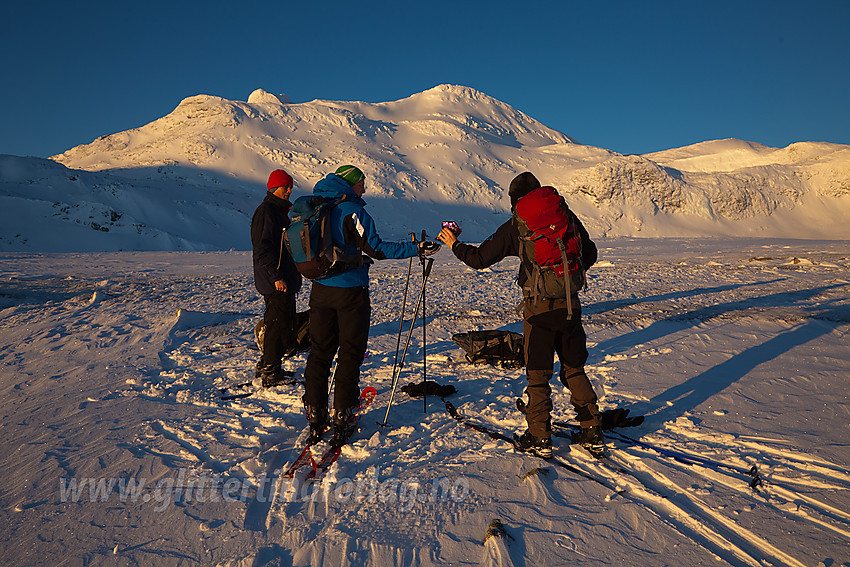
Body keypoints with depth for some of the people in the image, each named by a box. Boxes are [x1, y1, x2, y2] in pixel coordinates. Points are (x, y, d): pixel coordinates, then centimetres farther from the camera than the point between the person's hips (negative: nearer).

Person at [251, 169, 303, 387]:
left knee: (277, 324, 15)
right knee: (280, 326, -6)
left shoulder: (279, 211, 19)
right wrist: (276, 276, -24)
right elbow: (263, 249, -20)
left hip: (285, 280, 10)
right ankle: (271, 374, 4)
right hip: (275, 282, -10)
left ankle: (266, 366, 27)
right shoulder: (266, 211, -12)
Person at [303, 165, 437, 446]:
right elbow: (376, 249, -18)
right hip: (351, 292, -6)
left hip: (320, 290, 6)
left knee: (319, 353, 12)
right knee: (350, 355, 5)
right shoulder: (351, 211, -12)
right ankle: (342, 421, 10)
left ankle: (315, 421, 17)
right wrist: (416, 249, -14)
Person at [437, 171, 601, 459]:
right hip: (570, 304, 4)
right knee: (575, 369, 17)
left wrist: (454, 244, 16)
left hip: (538, 306, -4)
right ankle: (592, 431, 22)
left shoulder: (515, 227, -4)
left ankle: (540, 437, 12)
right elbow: (590, 254, 14)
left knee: (538, 374, 6)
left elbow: (480, 258, 0)